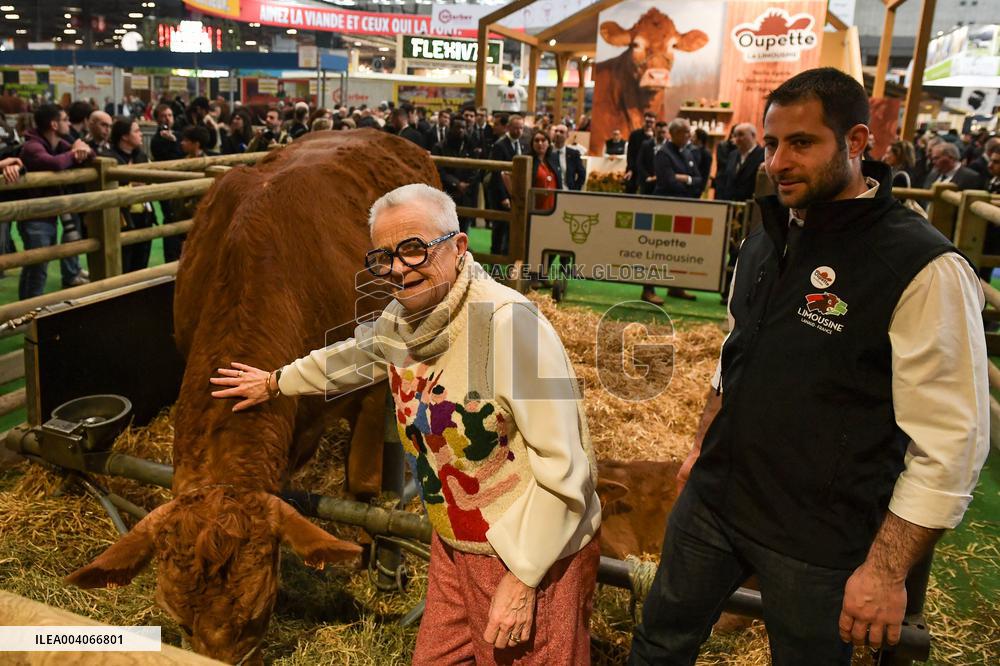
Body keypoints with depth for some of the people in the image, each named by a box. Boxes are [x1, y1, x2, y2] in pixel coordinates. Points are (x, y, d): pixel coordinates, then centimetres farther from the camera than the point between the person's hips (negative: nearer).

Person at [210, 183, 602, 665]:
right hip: (454, 547, 7)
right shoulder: (399, 321, -1)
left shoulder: (507, 320, -25)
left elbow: (562, 463, -24)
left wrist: (523, 578, -20)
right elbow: (354, 353, 23)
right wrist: (276, 383, 37)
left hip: (535, 554, -7)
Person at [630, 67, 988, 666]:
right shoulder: (768, 239, 4)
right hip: (712, 501, 7)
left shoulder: (925, 269, -19)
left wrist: (887, 570, -19)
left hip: (818, 542, -6)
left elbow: (952, 442, -19)